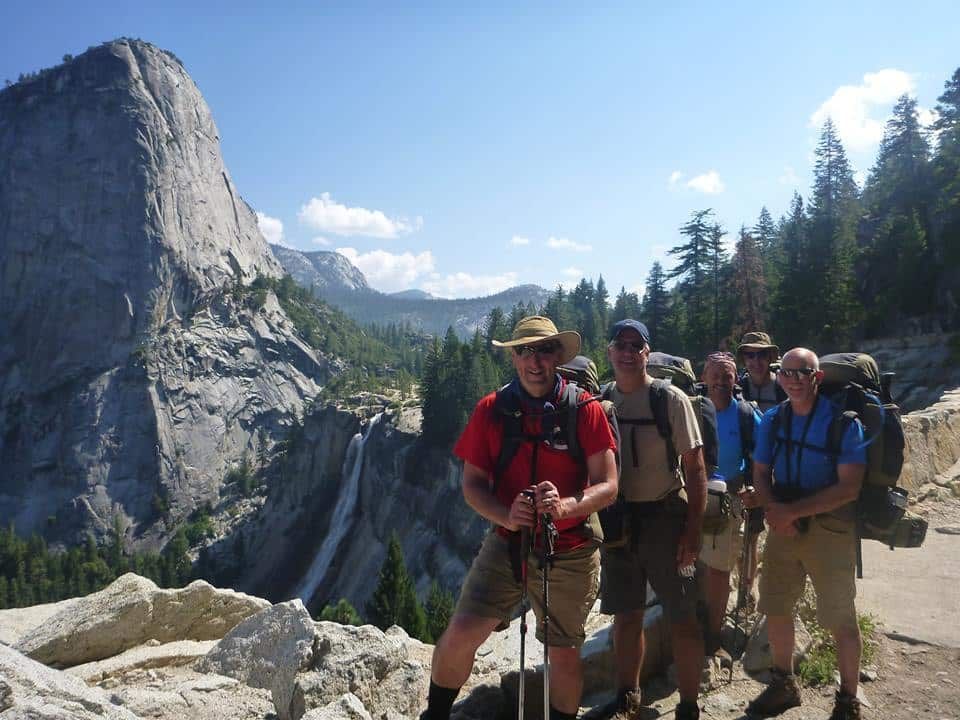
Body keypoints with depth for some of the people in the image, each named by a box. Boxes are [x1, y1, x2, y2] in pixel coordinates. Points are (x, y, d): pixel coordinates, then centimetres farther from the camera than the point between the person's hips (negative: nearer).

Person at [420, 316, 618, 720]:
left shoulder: (585, 410, -8)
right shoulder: (491, 410, -3)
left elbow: (608, 486, -8)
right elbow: (472, 483, -2)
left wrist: (565, 506, -28)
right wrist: (506, 516, -21)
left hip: (570, 553, 0)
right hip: (506, 543, 1)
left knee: (564, 653, 12)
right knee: (460, 633, -8)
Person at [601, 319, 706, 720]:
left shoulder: (669, 398, -7)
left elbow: (694, 467, -7)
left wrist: (693, 530, -12)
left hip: (664, 517, -3)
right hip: (617, 519, 4)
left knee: (681, 619, 4)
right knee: (626, 616, 15)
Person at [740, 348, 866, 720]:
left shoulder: (843, 422, -12)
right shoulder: (772, 420, 2)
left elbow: (849, 487, -17)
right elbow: (760, 474, 5)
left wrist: (793, 510, -21)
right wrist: (773, 506, -15)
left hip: (829, 528, -4)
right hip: (783, 525, 5)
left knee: (841, 620, 3)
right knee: (775, 607, 13)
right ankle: (784, 685, 35)